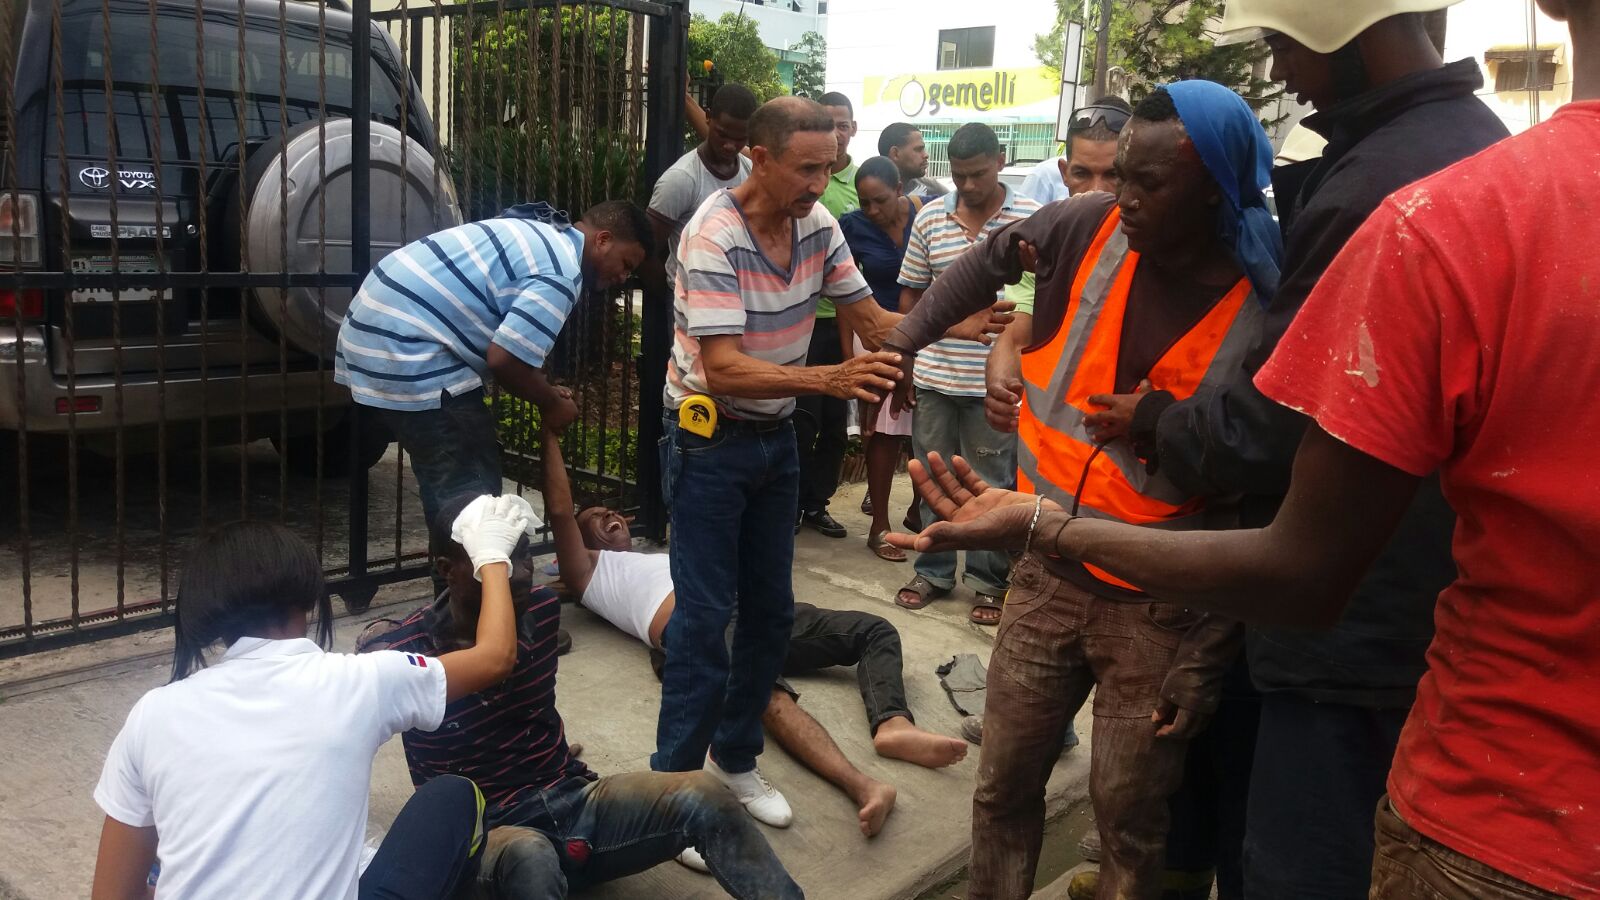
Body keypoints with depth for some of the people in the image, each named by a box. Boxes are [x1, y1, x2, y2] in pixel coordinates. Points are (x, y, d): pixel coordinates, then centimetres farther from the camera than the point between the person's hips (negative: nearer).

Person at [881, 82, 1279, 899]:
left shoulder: (1260, 319, -17)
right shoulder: (1087, 230, -6)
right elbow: (991, 261, 17)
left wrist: (1207, 660, -12)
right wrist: (906, 337, 17)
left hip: (1160, 608, -3)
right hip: (1048, 573, 4)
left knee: (1129, 817, 9)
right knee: (1002, 786, 13)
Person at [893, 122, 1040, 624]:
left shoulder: (1030, 219, -5)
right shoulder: (930, 218, 4)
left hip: (993, 380, -3)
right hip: (933, 375, 3)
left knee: (991, 485, 8)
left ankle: (990, 580, 22)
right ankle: (933, 572, 28)